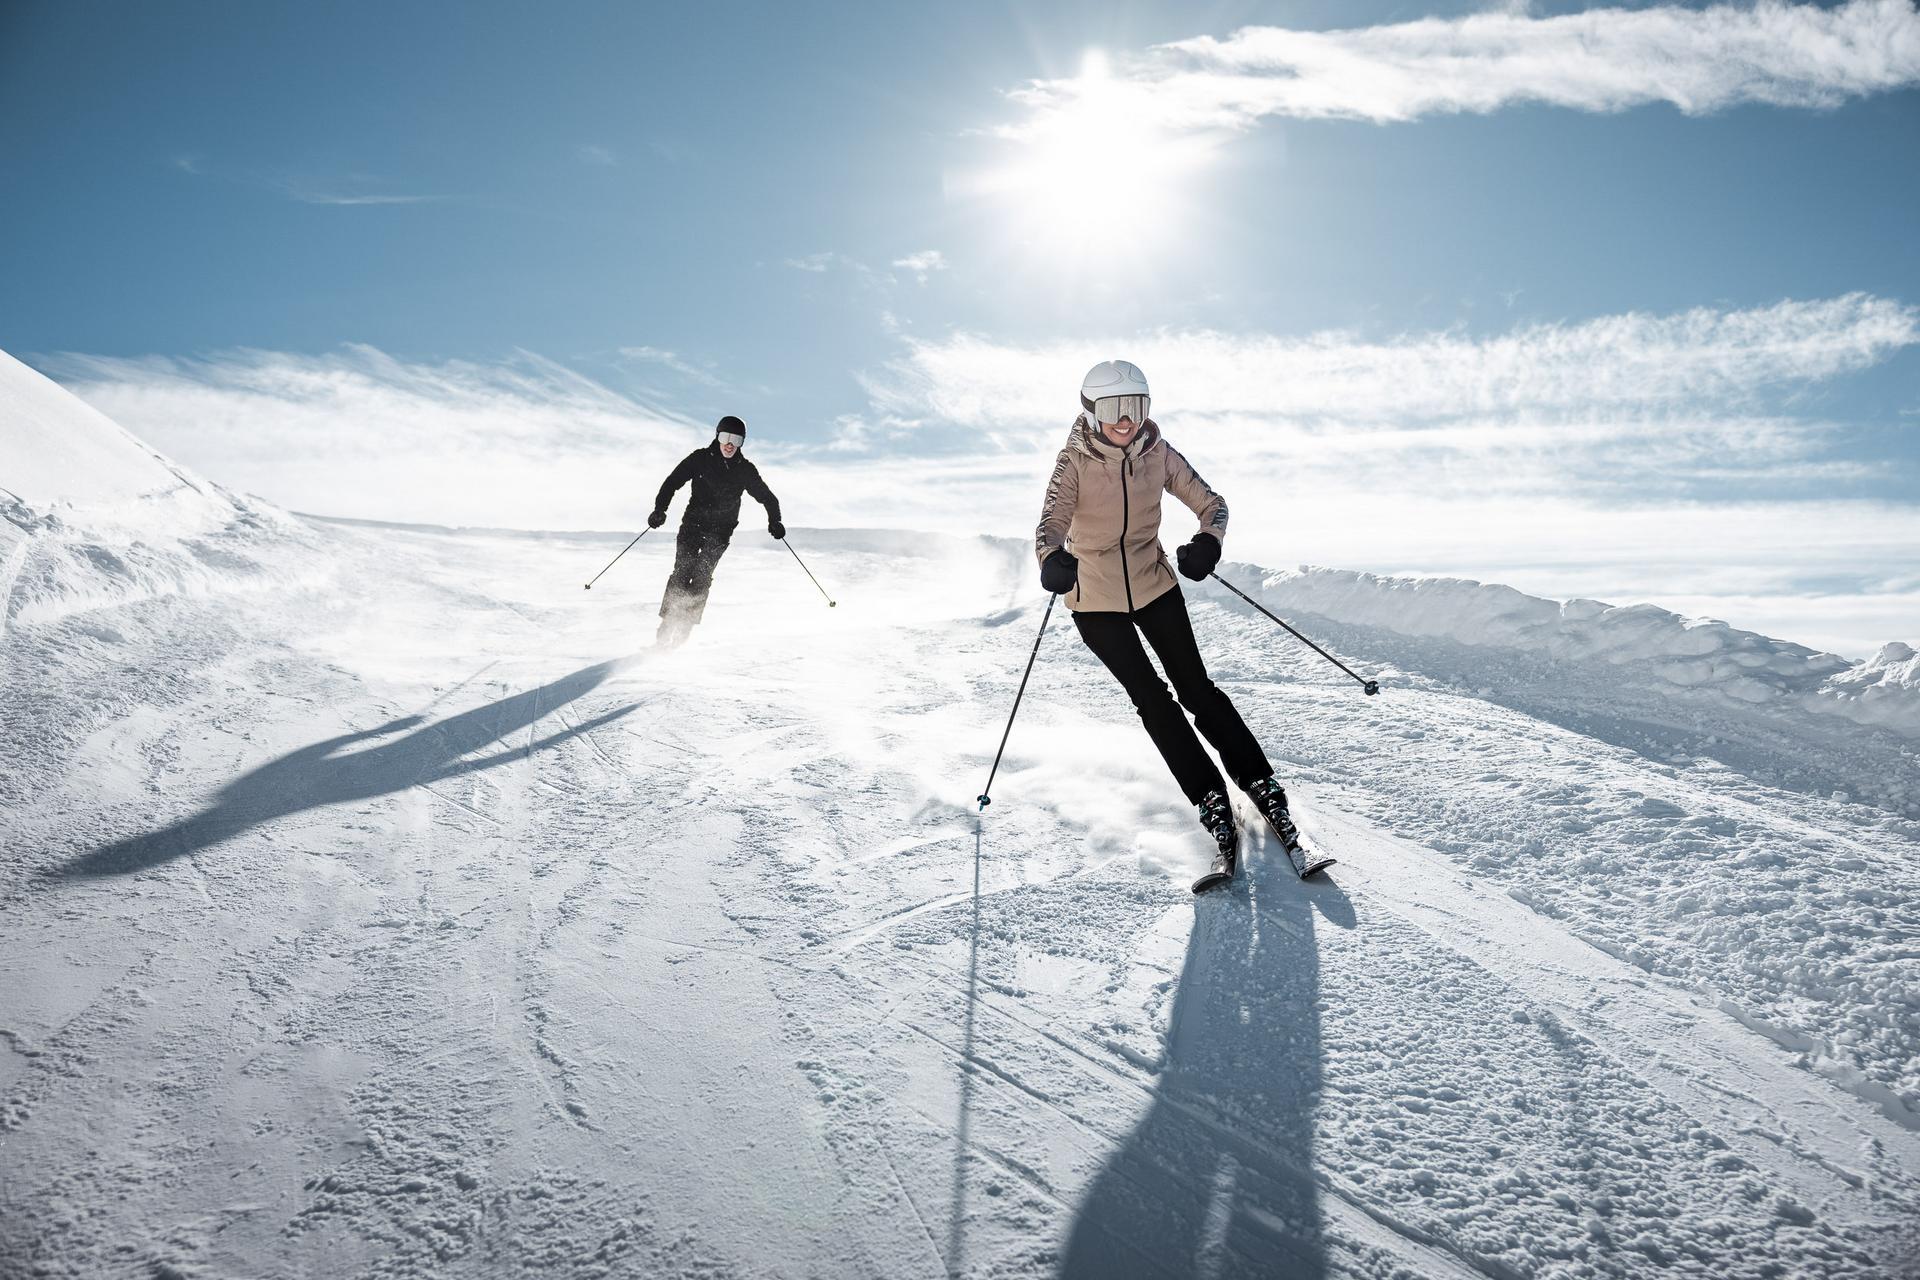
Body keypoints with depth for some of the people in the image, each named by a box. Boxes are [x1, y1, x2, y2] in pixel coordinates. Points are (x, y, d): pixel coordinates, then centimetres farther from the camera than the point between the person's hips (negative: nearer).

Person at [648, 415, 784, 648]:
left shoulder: (745, 470, 4)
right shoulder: (700, 459, 1)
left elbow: (766, 497, 12)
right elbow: (673, 482, 0)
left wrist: (774, 521, -3)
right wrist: (660, 509, -14)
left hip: (721, 530, 0)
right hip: (693, 522, 0)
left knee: (702, 576, -16)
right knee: (682, 572, -12)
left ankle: (683, 629, -15)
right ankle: (667, 625, -7)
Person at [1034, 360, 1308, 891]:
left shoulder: (1158, 453, -6)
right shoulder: (1074, 462, -12)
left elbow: (1211, 503, -3)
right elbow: (1053, 519, -26)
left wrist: (1207, 541, -26)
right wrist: (1052, 558, -49)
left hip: (1154, 585, 2)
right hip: (1095, 598, -1)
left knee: (1195, 688, -4)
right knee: (1151, 700, -5)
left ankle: (1262, 786, 5)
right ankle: (1213, 805, -1)